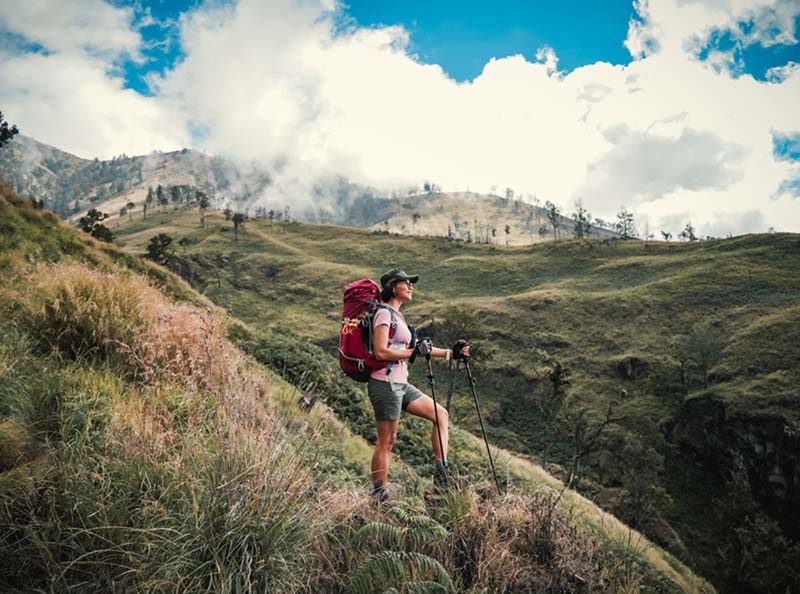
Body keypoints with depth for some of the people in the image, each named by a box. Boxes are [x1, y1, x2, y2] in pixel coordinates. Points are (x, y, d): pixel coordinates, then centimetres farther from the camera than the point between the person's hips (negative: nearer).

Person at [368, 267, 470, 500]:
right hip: (385, 384, -9)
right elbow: (380, 352, -21)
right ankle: (379, 496, 7)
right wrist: (413, 352, -18)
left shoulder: (397, 315, 18)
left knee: (440, 414, 6)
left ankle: (441, 472, 9)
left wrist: (450, 353, 16)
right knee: (386, 442, -3)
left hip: (400, 384, 9)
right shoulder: (384, 313, -11)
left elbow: (411, 349, 21)